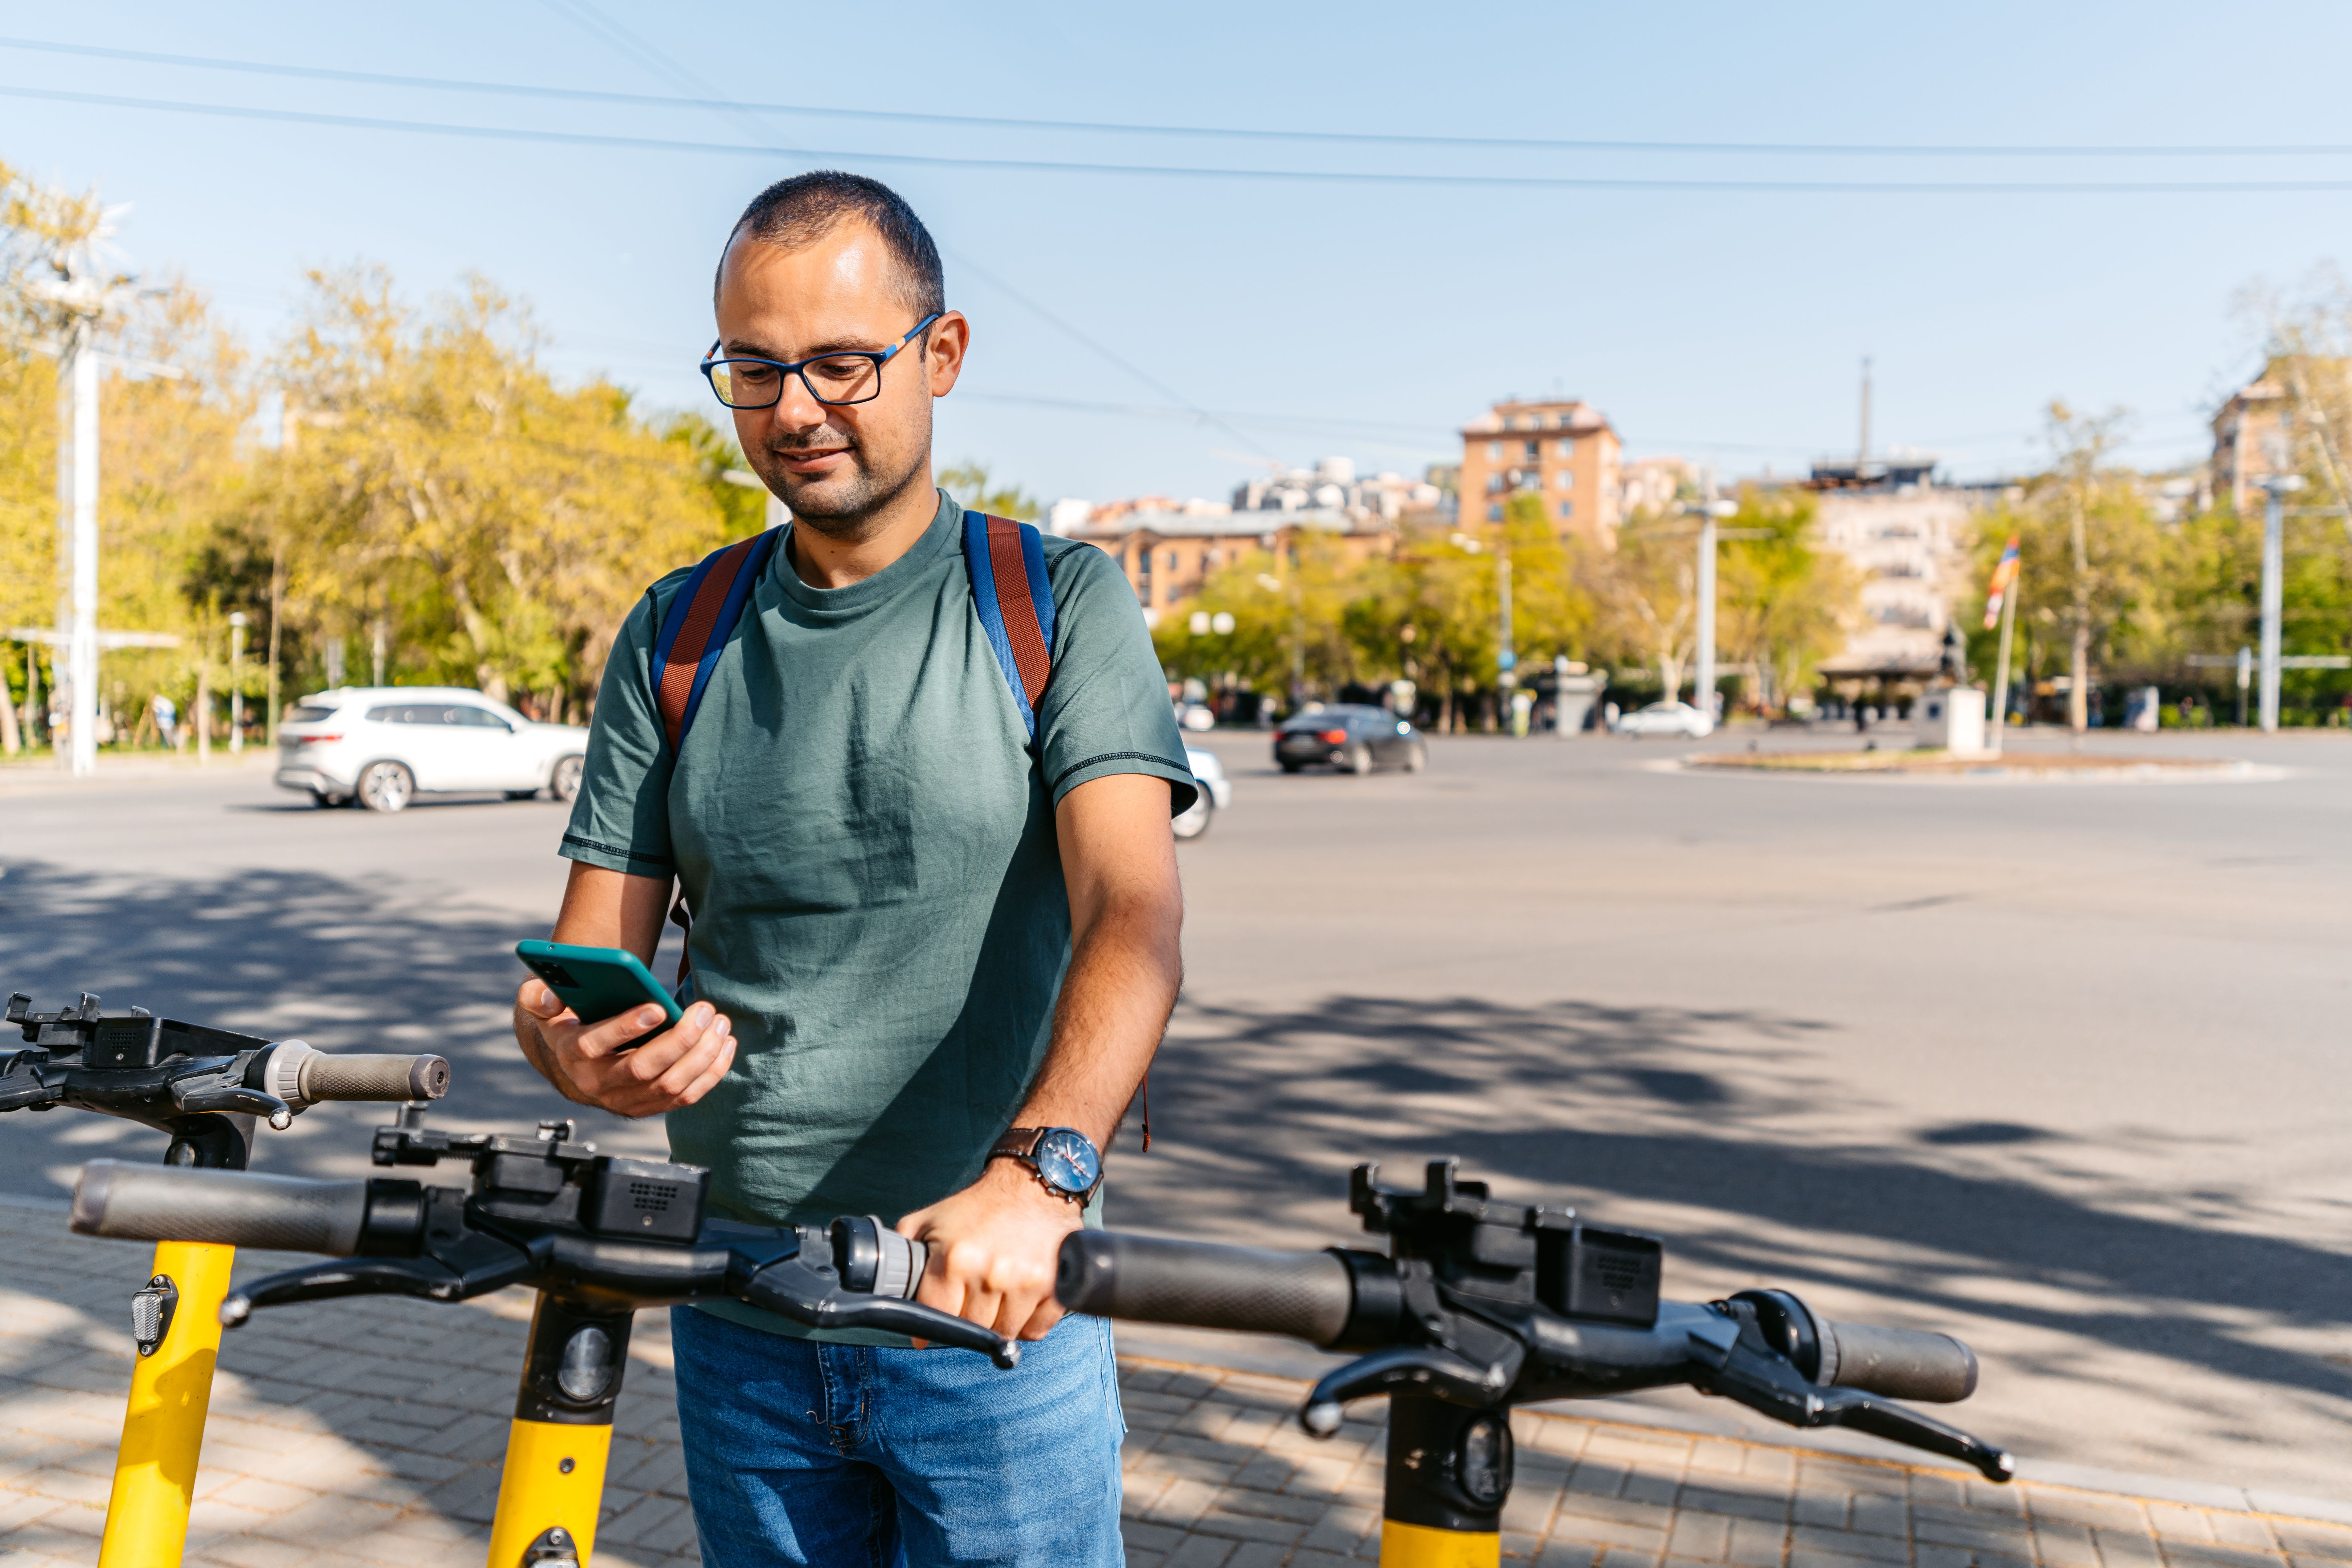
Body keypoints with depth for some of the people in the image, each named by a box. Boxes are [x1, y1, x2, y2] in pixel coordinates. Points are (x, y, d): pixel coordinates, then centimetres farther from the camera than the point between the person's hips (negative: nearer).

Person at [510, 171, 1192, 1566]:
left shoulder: (1061, 602, -5)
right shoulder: (679, 635, 6)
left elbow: (1135, 914, -18)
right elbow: (588, 955, 6)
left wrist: (1038, 1173, -34)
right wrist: (578, 1049, -17)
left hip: (998, 1311, -3)